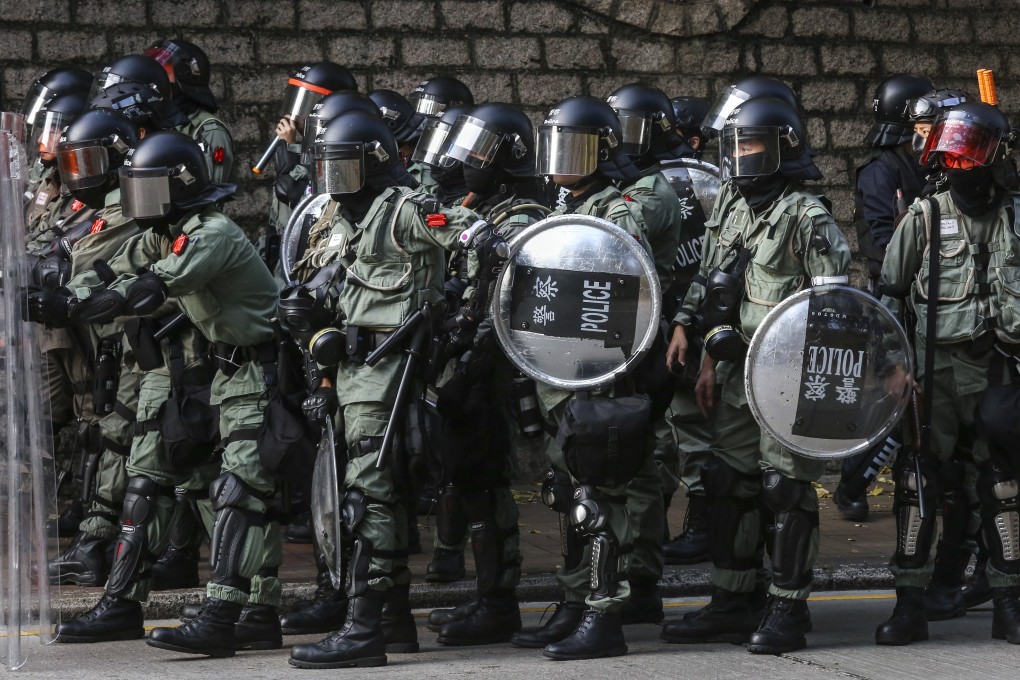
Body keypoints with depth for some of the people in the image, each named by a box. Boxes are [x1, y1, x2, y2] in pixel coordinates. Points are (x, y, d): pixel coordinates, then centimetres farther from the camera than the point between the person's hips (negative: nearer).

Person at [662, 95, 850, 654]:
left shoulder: (807, 217, -9)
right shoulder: (728, 209, 14)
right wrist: (698, 342, 18)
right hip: (738, 369, 8)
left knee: (786, 486, -5)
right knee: (728, 481, 9)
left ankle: (787, 611, 2)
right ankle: (731, 604, 17)